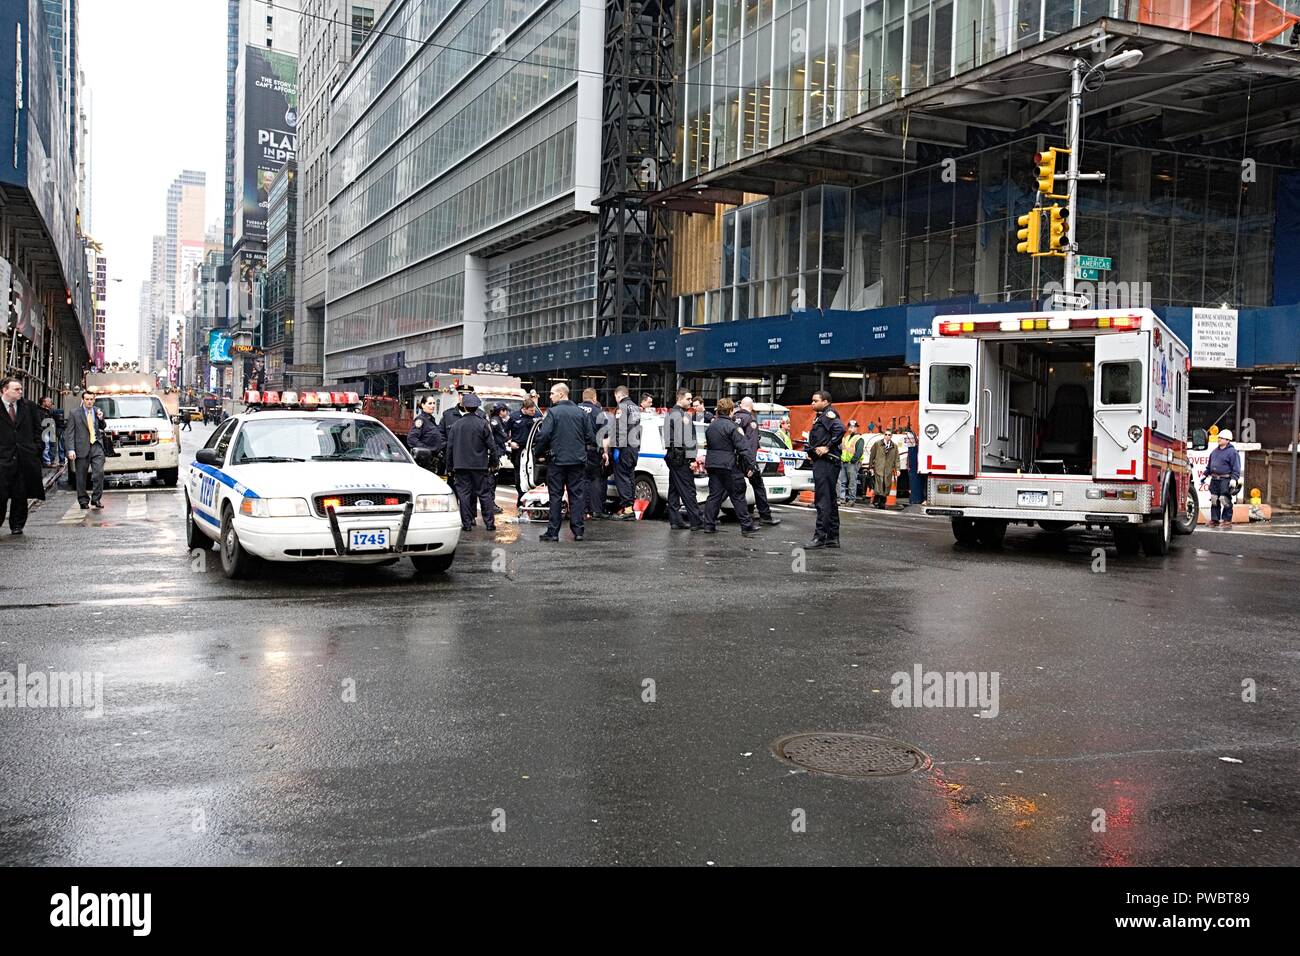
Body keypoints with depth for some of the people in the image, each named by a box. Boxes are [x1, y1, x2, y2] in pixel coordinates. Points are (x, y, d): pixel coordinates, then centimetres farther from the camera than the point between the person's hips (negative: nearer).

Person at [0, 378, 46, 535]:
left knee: (21, 495, 7)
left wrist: (36, 448, 7)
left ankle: (17, 526, 16)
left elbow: (37, 428, 15)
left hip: (26, 456, 3)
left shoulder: (28, 407, 8)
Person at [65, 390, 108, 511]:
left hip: (97, 446, 2)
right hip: (82, 447, -2)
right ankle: (83, 500, 16)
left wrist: (101, 419, -1)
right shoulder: (75, 414, 1)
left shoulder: (98, 412, 11)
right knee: (81, 476, 5)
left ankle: (96, 499, -2)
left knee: (99, 472, -11)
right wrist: (71, 449, -11)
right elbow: (70, 433, -1)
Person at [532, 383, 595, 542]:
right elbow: (591, 437, 8)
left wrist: (540, 453, 1)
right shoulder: (581, 413, 6)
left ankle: (553, 532, 3)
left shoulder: (553, 412, -8)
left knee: (555, 496, 2)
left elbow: (543, 435, -13)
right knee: (577, 496, 7)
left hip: (557, 460, -3)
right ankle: (578, 531, 6)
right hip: (578, 461, 4)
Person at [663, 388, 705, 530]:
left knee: (674, 489, 10)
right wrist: (692, 457, -16)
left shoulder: (671, 413, 18)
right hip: (681, 458, -10)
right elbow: (686, 440, -19)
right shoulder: (683, 415, -14)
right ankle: (696, 521, -8)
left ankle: (675, 520, 13)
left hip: (671, 456, 10)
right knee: (688, 490, -9)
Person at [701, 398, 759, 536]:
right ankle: (747, 526, 2)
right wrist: (750, 466, -10)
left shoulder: (711, 426, 11)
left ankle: (709, 525, 7)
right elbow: (743, 448, -14)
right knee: (738, 496, -2)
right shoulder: (732, 427, -12)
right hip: (728, 466, -7)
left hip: (712, 464, 7)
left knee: (714, 495, 10)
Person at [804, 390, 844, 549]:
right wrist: (813, 449, 8)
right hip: (822, 462, 11)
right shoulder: (820, 417, 23)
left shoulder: (829, 414, -8)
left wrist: (827, 447, -21)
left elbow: (840, 429, -25)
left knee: (822, 501, -11)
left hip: (826, 462, -11)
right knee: (830, 501, 13)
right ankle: (833, 538, 18)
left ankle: (820, 537, -12)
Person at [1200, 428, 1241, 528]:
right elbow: (1209, 465, 26)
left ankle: (1227, 521, -1)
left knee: (1226, 501, -6)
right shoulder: (1215, 451, 17)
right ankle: (1214, 520, 18)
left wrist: (1234, 479, -18)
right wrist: (1205, 475, 23)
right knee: (1214, 501, 10)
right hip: (1214, 480, 7)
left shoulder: (1232, 452, -5)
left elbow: (1236, 468, -9)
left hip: (1225, 480, -7)